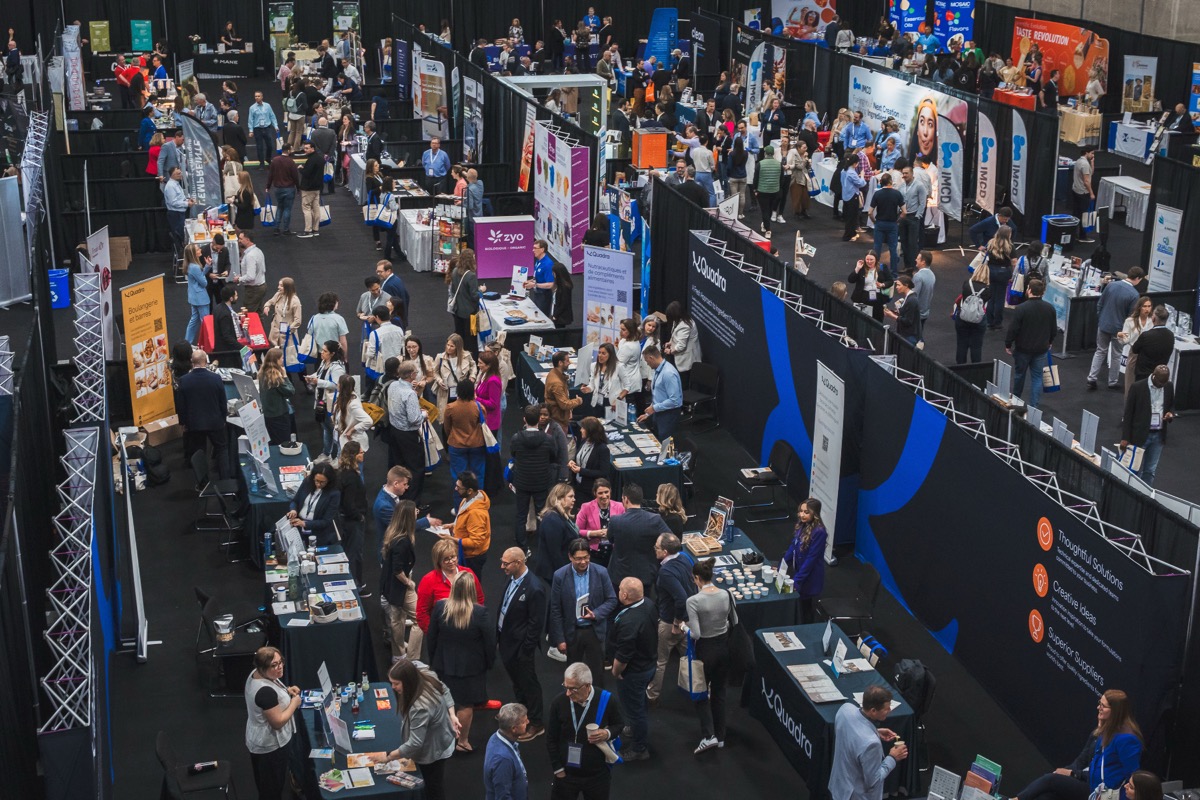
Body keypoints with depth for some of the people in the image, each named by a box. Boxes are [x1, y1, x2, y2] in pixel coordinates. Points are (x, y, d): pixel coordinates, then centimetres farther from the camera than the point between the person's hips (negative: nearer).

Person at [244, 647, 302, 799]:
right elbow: (278, 722, -29)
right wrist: (294, 703, -17)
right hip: (270, 745, -9)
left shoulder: (256, 674, -6)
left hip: (262, 739, 9)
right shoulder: (265, 692, -36)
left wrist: (286, 690, -1)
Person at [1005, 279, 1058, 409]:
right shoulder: (1050, 308, -5)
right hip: (1041, 349, 3)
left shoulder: (1021, 309, -21)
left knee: (1019, 374, 16)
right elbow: (1054, 330, 6)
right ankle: (1034, 406, 6)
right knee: (1037, 377, 9)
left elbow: (1012, 330, -17)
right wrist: (1050, 342, 24)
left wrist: (1008, 345, -3)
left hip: (1022, 349, -3)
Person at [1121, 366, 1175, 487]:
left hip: (1159, 435, 4)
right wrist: (1125, 438, -11)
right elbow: (1128, 414, -8)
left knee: (1151, 471, 10)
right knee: (1136, 470, 2)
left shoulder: (1169, 387, 1)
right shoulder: (1138, 387, -12)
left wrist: (1171, 414, -8)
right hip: (1140, 435, -4)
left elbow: (1172, 406, 18)